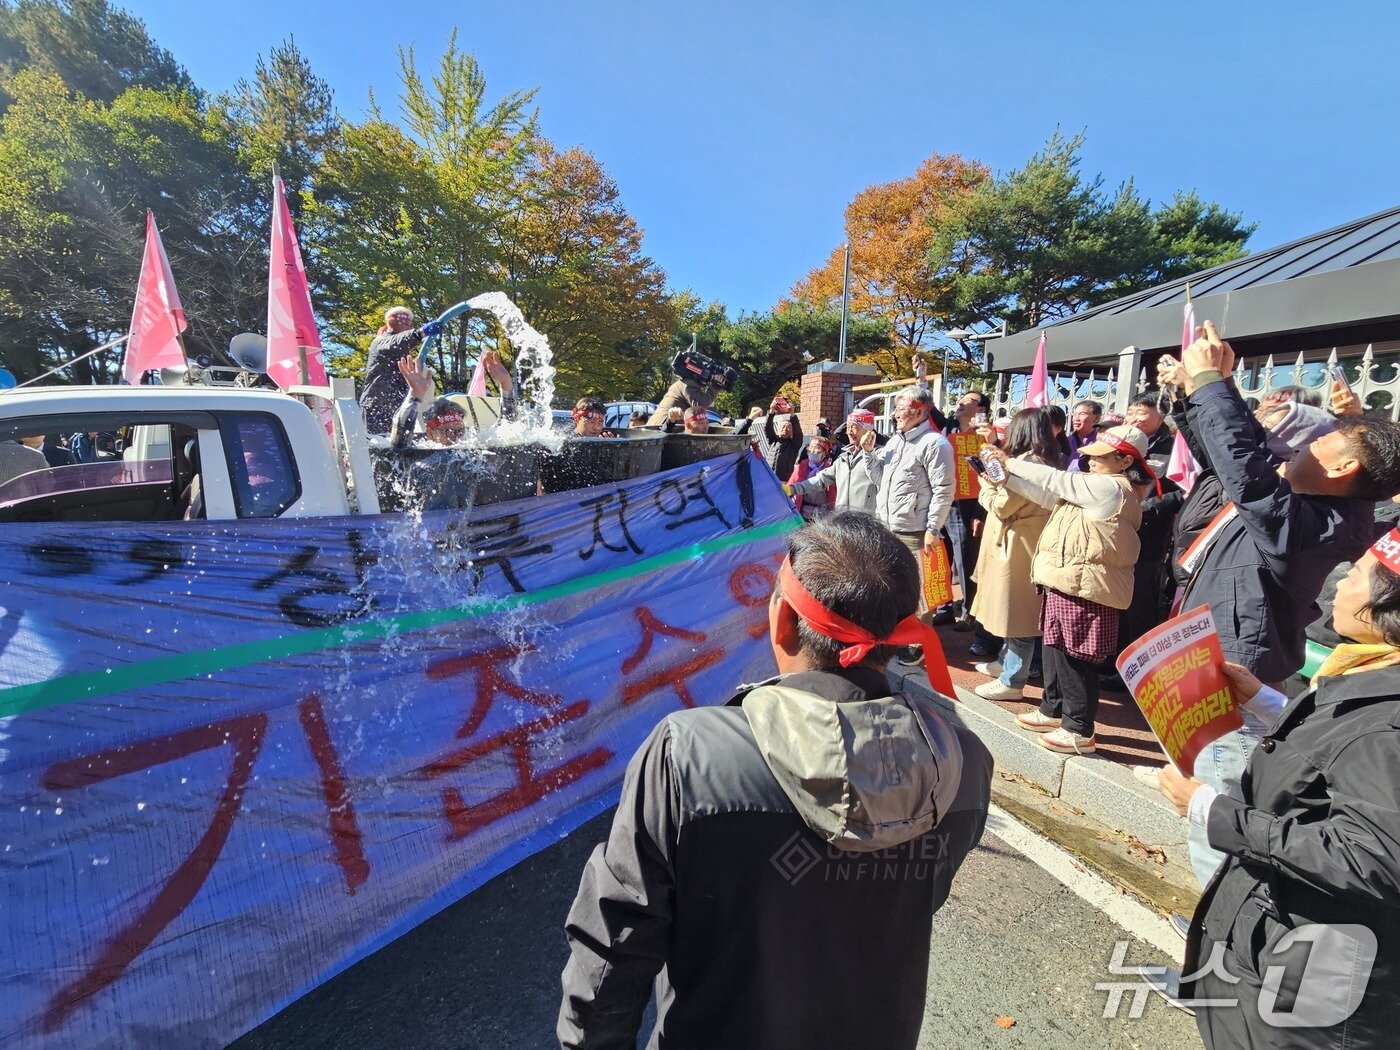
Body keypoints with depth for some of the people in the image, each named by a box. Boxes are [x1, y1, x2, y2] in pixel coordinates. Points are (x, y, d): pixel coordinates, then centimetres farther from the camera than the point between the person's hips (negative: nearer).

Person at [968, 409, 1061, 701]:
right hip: (1028, 544, 10)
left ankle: (1011, 681, 8)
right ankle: (1006, 663, 34)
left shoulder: (1026, 462, -19)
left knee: (1016, 612, -2)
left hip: (1017, 546, -10)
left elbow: (1002, 506, -16)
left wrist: (987, 485, 1)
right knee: (1016, 611, 20)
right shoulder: (1048, 463, 11)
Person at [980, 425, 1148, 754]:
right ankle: (1053, 711, 33)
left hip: (1083, 589, -11)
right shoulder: (1095, 487, 17)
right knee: (1055, 650, 19)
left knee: (1075, 659, -2)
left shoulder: (1111, 487, -14)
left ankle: (1079, 731, 10)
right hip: (1064, 583, 11)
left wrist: (1009, 463, -7)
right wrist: (1006, 477, 2)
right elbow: (1049, 495, 12)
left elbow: (1057, 481, -15)